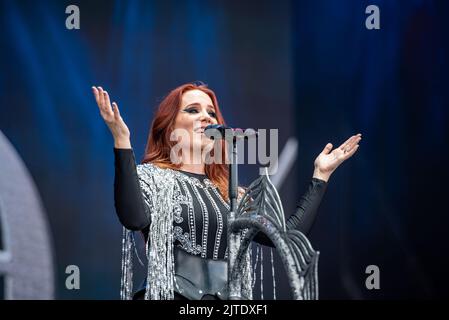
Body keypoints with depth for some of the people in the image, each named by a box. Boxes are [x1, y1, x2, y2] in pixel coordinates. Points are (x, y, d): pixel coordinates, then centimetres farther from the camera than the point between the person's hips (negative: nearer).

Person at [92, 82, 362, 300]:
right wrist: (122, 142, -24)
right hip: (169, 296, -5)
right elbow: (134, 219, -20)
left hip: (225, 298, 5)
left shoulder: (231, 195, 17)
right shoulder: (151, 177, 2)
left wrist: (321, 174, 16)